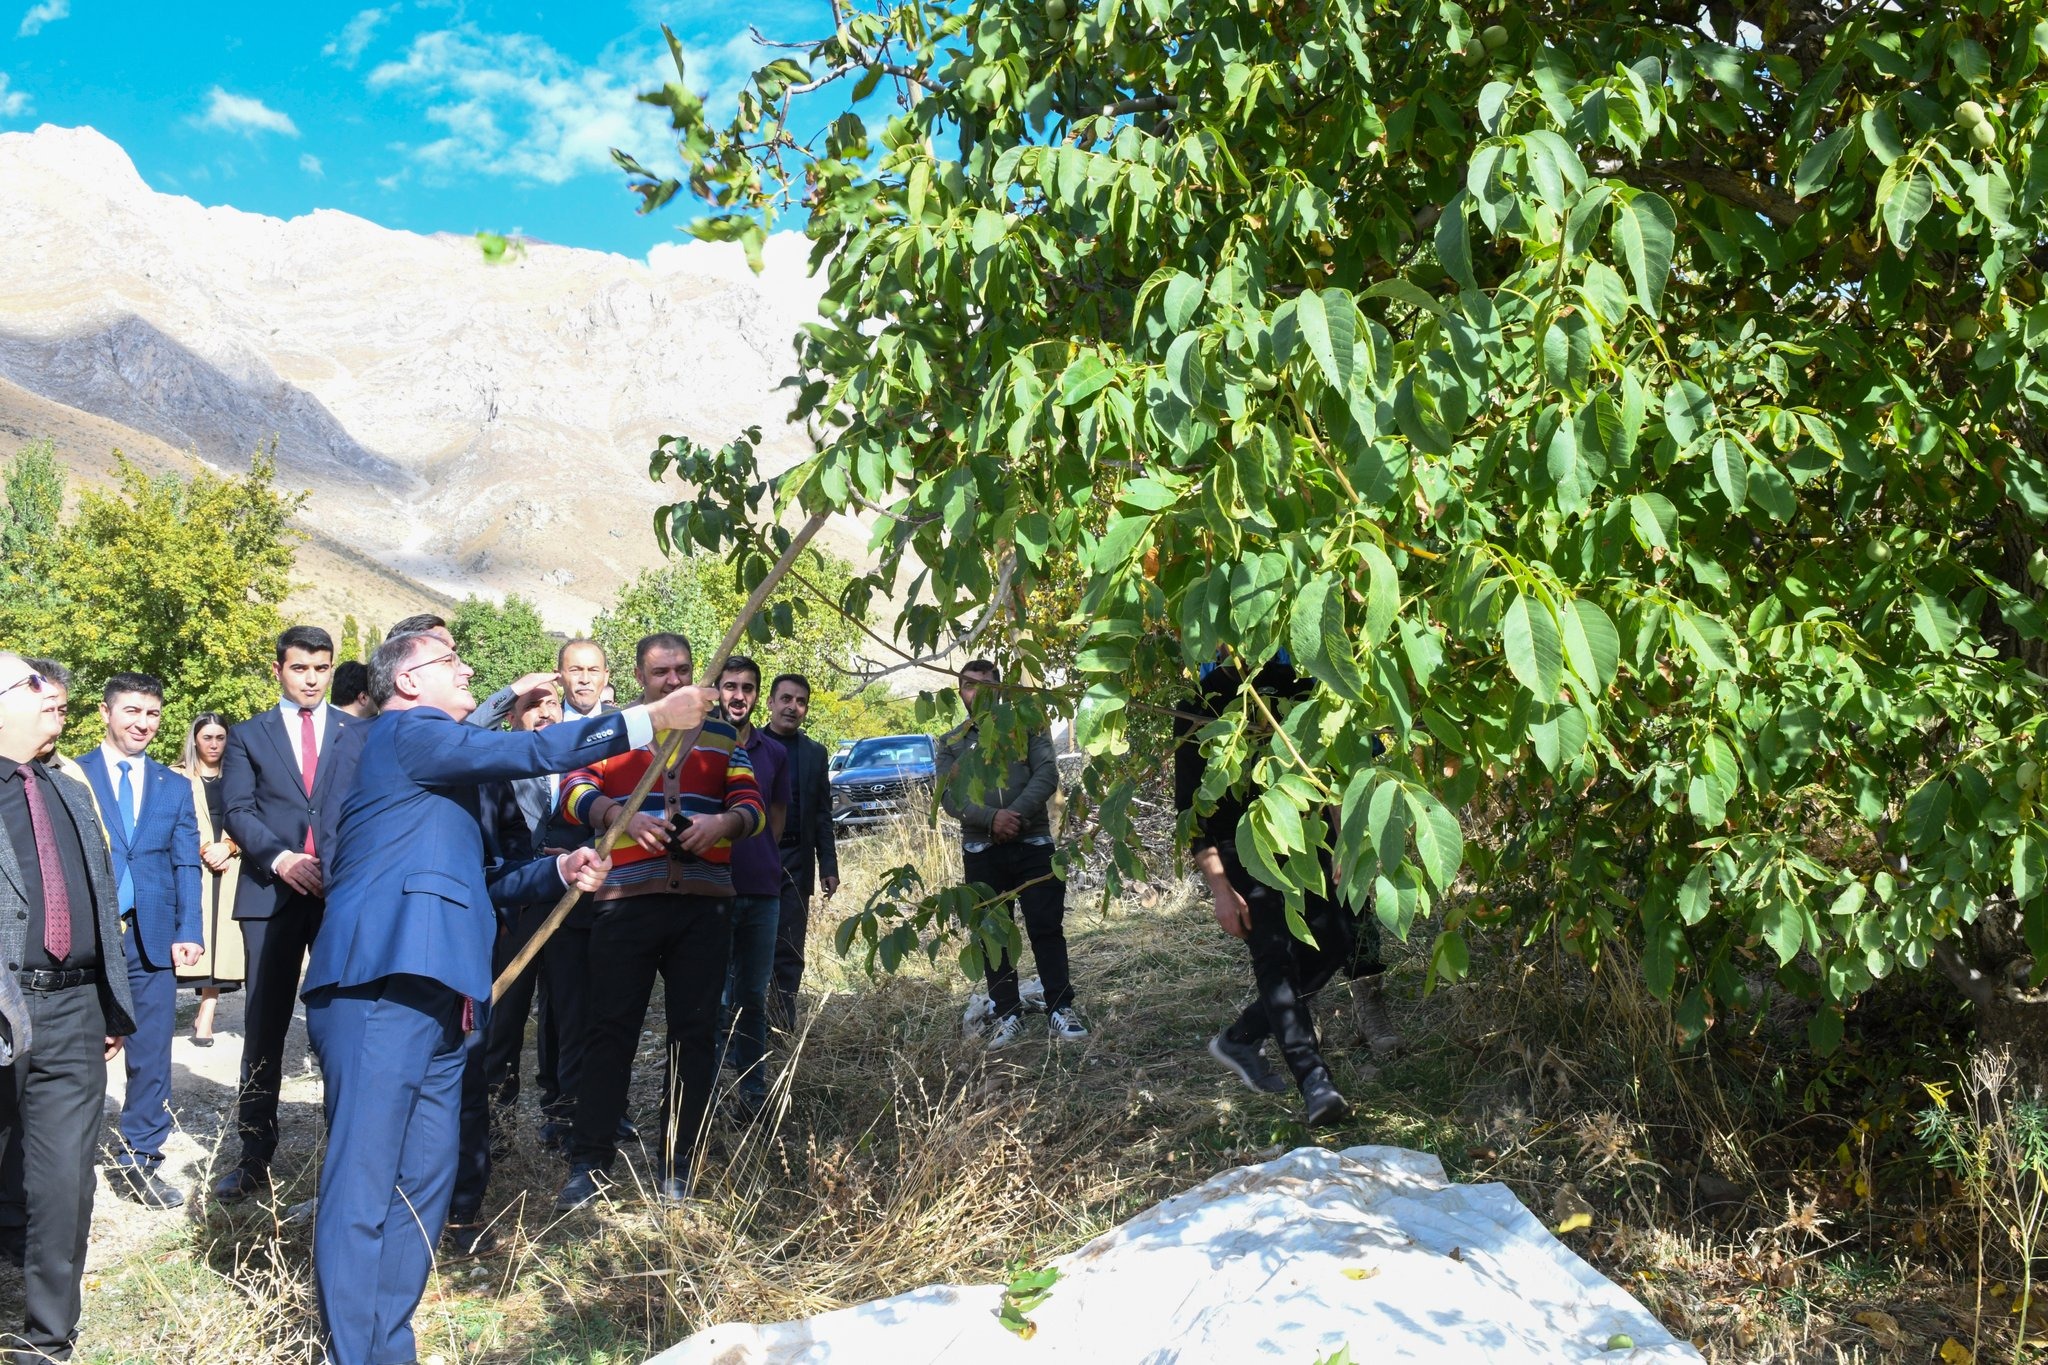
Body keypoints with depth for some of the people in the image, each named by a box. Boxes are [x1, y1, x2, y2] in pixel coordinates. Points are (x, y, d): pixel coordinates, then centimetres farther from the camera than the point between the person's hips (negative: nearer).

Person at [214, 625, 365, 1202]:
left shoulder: (360, 734, 13)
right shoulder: (247, 736, 13)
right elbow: (237, 811, 3)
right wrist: (279, 858, -14)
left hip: (347, 891, 0)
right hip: (271, 894, 0)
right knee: (264, 1028, 1)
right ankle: (255, 1157, 6)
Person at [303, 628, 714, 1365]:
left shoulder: (433, 759, 28)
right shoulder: (407, 732, -2)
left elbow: (474, 882, 30)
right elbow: (528, 752, -12)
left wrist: (559, 869, 14)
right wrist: (651, 719, -11)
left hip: (430, 1003, 10)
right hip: (381, 995, -10)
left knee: (422, 1187, 9)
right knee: (361, 1191, -8)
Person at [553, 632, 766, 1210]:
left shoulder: (721, 734, 16)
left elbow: (752, 804, 10)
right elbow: (575, 789, -4)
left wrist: (724, 822, -12)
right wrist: (622, 815, -22)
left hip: (705, 903, 2)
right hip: (626, 901, -2)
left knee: (695, 1031, 4)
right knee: (611, 1028, -2)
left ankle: (677, 1166, 12)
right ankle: (590, 1164, 6)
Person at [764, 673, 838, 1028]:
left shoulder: (815, 753, 12)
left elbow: (822, 815, 12)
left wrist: (829, 866, 5)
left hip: (795, 865, 2)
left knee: (788, 953, 3)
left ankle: (782, 1026, 7)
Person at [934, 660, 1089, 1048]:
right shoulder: (951, 744, 11)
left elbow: (1047, 775, -5)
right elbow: (948, 795, -2)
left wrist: (1016, 813, -20)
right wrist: (991, 818, -19)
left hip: (1033, 844, -2)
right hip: (981, 852, 2)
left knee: (1047, 928, -6)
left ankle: (1060, 1010, -3)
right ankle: (1007, 1015, 10)